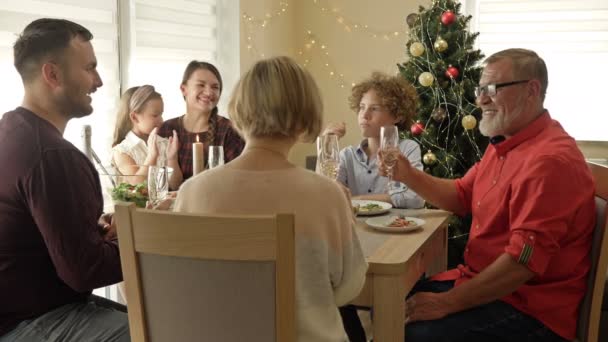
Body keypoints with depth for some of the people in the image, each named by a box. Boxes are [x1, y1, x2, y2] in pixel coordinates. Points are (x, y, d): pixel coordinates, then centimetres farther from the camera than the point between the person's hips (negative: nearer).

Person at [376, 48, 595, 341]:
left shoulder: (549, 160, -24)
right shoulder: (503, 145, 12)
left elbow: (524, 261, -29)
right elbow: (462, 197, 21)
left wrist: (447, 303, -23)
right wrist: (407, 175, 3)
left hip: (530, 308, -10)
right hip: (481, 281, 10)